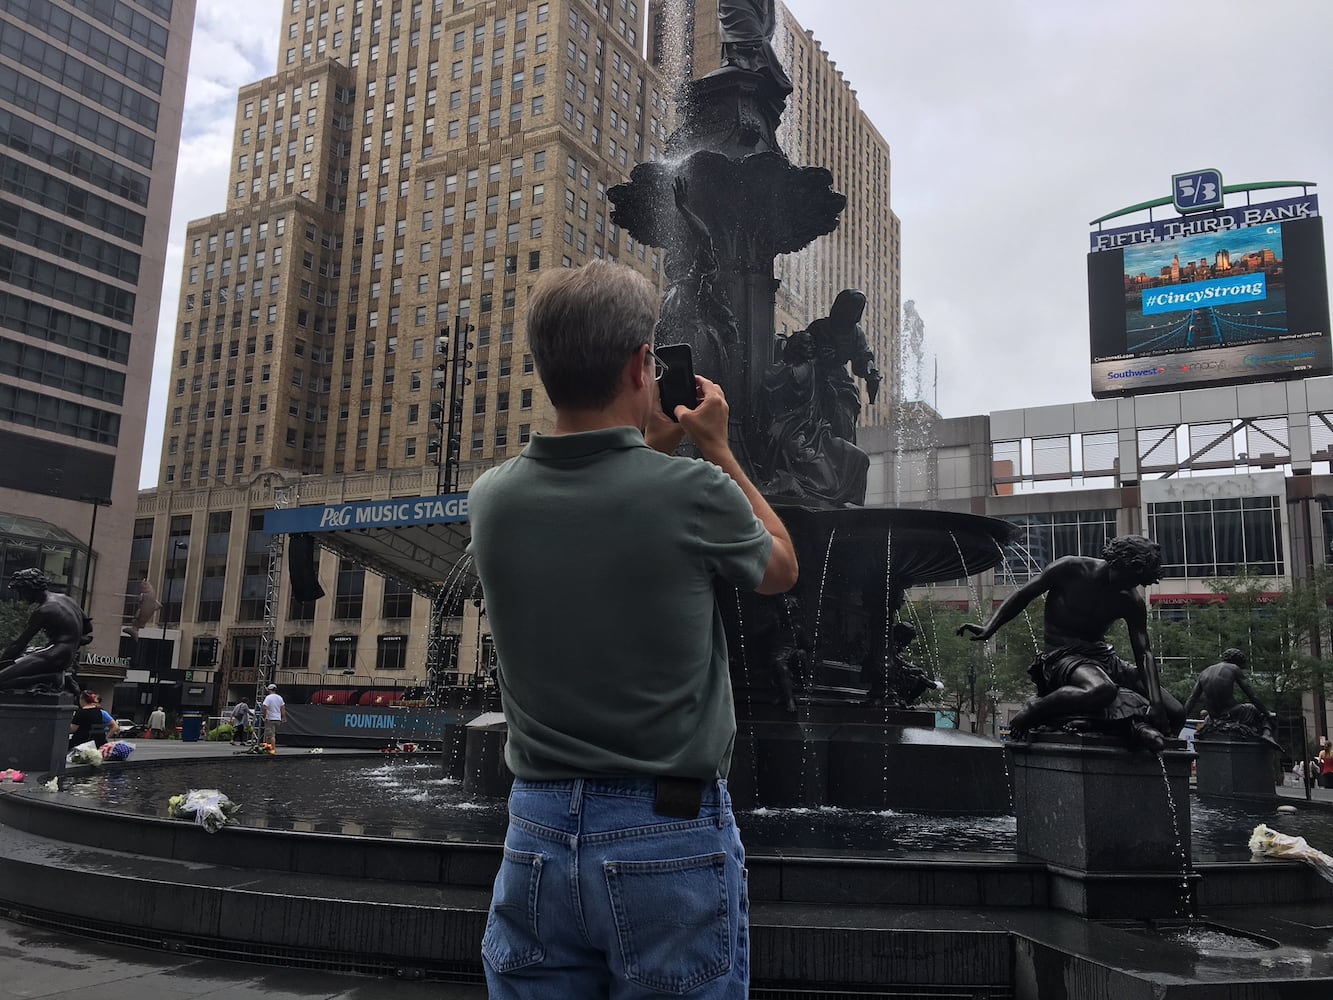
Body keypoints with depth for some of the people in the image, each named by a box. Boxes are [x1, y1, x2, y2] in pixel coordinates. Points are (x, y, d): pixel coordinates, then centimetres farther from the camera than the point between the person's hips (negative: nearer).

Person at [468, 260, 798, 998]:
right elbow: (782, 568, 6)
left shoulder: (491, 498, -5)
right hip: (671, 836, -3)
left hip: (537, 834, 4)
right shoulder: (692, 491, -17)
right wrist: (716, 449, 12)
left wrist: (653, 447, 19)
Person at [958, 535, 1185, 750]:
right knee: (1102, 690, -41)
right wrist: (988, 629, -16)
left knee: (1175, 714, -4)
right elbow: (1022, 595, -4)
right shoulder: (1071, 569, -10)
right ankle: (1026, 718, -28)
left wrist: (1156, 704, -18)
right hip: (1062, 654, -6)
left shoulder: (1132, 602, 2)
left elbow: (1144, 653, -3)